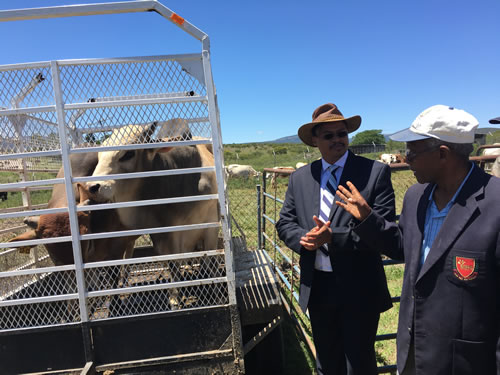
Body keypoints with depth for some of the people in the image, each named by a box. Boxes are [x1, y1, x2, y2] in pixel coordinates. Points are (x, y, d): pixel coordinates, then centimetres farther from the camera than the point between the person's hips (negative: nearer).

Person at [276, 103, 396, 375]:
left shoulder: (376, 172, -8)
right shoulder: (299, 178, 4)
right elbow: (284, 223, 4)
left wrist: (334, 237, -25)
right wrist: (304, 238, -17)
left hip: (359, 288, -3)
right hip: (316, 287, 4)